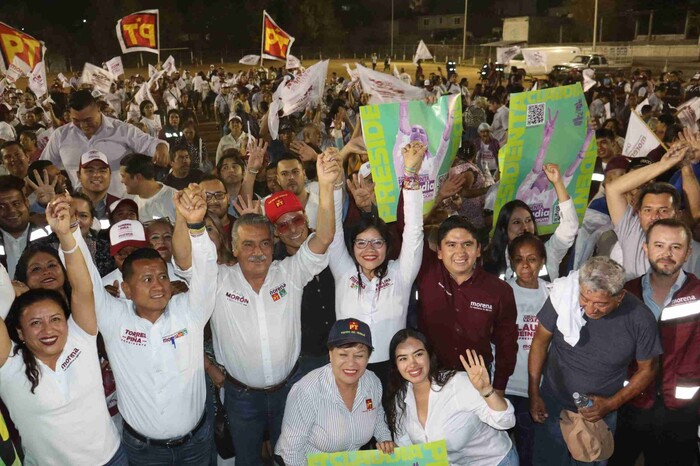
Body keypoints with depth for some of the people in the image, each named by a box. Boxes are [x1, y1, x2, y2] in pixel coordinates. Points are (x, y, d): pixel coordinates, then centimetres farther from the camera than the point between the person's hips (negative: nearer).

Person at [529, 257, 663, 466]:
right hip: (552, 405, 0)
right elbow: (540, 341, -7)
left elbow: (647, 369, -5)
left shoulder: (640, 318, -21)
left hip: (600, 414, 0)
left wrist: (612, 404, -13)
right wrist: (533, 394, -5)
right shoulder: (563, 296, -22)